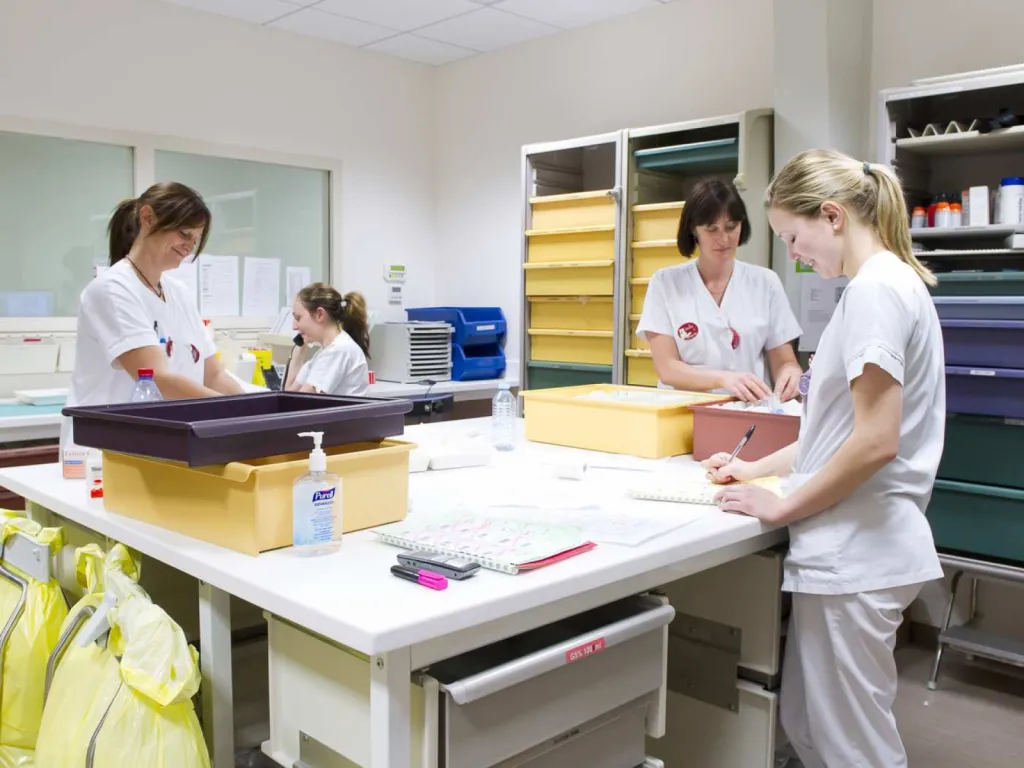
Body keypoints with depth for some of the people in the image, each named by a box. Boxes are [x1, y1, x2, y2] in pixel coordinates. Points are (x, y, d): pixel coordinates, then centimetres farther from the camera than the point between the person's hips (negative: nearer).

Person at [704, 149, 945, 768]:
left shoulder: (875, 290, -16)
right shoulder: (889, 283, 15)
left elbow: (875, 441, -22)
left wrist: (781, 507, -12)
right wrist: (759, 468, 16)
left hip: (854, 554, -10)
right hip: (848, 548, 10)